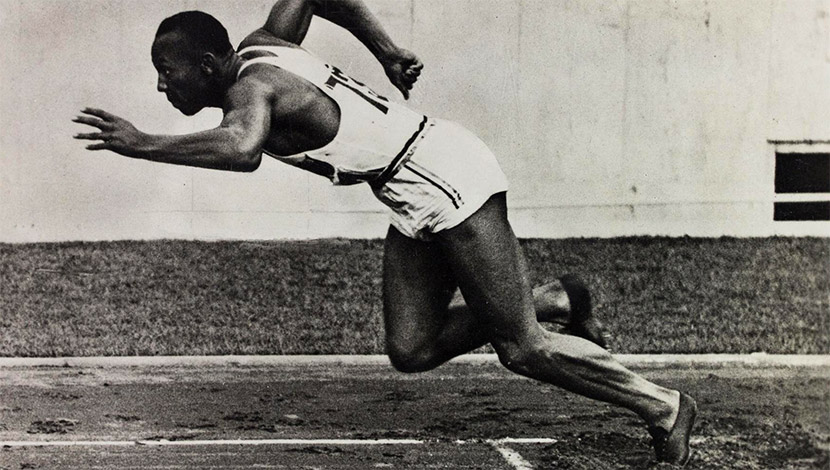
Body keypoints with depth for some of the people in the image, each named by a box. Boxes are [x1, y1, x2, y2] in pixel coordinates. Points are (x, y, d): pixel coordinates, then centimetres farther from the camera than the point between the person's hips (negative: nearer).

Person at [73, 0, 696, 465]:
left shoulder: (251, 89, -20)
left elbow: (242, 151, -43)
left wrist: (142, 145, -36)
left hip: (448, 179, -10)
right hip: (418, 205, 10)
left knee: (520, 347, -2)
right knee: (411, 351, 5)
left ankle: (664, 407, 13)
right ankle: (554, 300, 21)